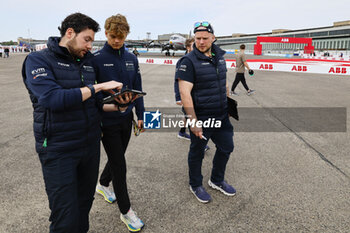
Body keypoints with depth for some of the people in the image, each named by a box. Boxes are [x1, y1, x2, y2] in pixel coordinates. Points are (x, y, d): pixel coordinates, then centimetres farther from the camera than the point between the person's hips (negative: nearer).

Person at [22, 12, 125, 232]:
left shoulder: (87, 62, 9)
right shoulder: (39, 60, -8)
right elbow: (52, 99, -25)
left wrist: (115, 106, -4)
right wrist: (98, 86, -22)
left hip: (90, 145, 6)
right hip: (59, 150, -6)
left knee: (84, 202, 19)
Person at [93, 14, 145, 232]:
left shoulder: (131, 58, 4)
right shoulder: (97, 59, -11)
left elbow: (137, 88, 9)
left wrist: (140, 115, 7)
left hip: (126, 119, 5)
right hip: (107, 122, -5)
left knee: (117, 158, 21)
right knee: (119, 165, 1)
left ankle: (103, 184, 50)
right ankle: (126, 211, 19)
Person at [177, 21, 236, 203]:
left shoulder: (219, 57, 6)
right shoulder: (189, 61, -16)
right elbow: (185, 93, -22)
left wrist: (228, 104, 19)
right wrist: (193, 121, -25)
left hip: (221, 116, 7)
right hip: (200, 118, -7)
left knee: (226, 147, 18)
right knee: (197, 152, 12)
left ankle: (216, 180, 42)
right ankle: (195, 185, 36)